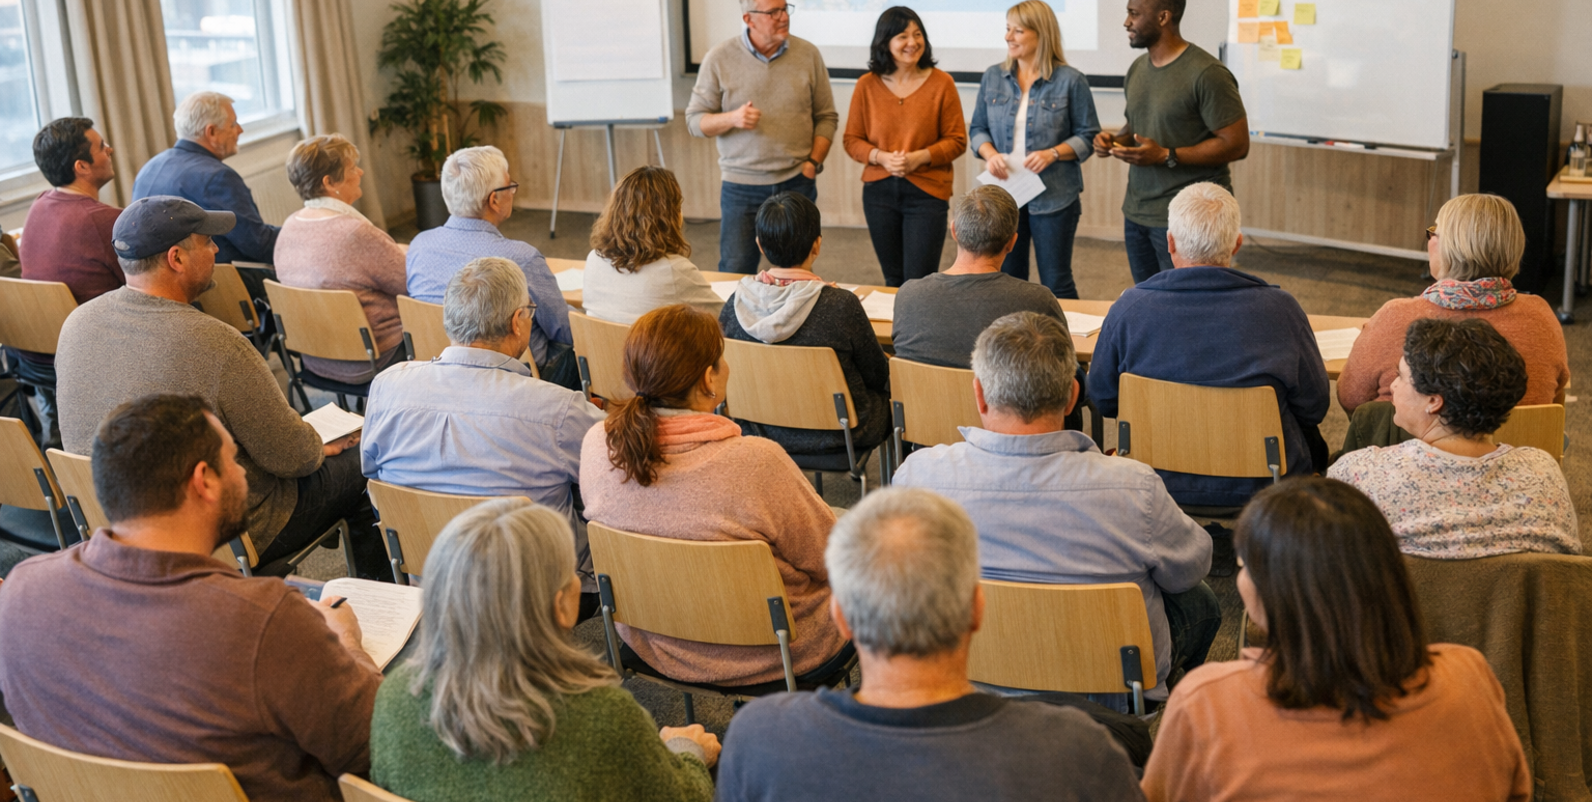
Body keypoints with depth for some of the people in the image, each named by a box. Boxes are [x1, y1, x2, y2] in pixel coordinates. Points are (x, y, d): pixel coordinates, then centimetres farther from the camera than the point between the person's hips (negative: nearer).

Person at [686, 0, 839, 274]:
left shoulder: (808, 54, 2)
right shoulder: (719, 58, -3)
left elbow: (826, 117, 8)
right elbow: (695, 120, 0)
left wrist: (813, 162, -4)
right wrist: (732, 119, -18)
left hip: (797, 183, 1)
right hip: (741, 187, -1)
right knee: (735, 272, 2)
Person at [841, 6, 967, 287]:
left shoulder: (941, 83, -5)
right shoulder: (867, 85, 1)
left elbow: (957, 140, -2)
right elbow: (851, 140, 6)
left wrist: (919, 157, -16)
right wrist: (881, 157, -13)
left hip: (927, 193, -3)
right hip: (879, 192, 3)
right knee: (894, 280, 14)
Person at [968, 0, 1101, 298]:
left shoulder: (1071, 81, -5)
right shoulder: (993, 78, 6)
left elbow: (1088, 136, -2)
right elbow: (978, 128, 12)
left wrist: (1053, 154, -18)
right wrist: (990, 154, -8)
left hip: (1053, 197, -4)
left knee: (1056, 284, 4)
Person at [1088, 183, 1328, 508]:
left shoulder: (1130, 307, -15)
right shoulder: (1280, 309, -17)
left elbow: (1102, 401, -1)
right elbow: (1314, 407, -6)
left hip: (1161, 481, 2)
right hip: (1259, 488, -2)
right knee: (1313, 441, 29)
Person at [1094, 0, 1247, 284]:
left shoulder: (1206, 74, -15)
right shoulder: (1137, 69, 11)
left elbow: (1236, 144, -16)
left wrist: (1166, 156, -21)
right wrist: (1114, 140, 2)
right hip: (1136, 212, 8)